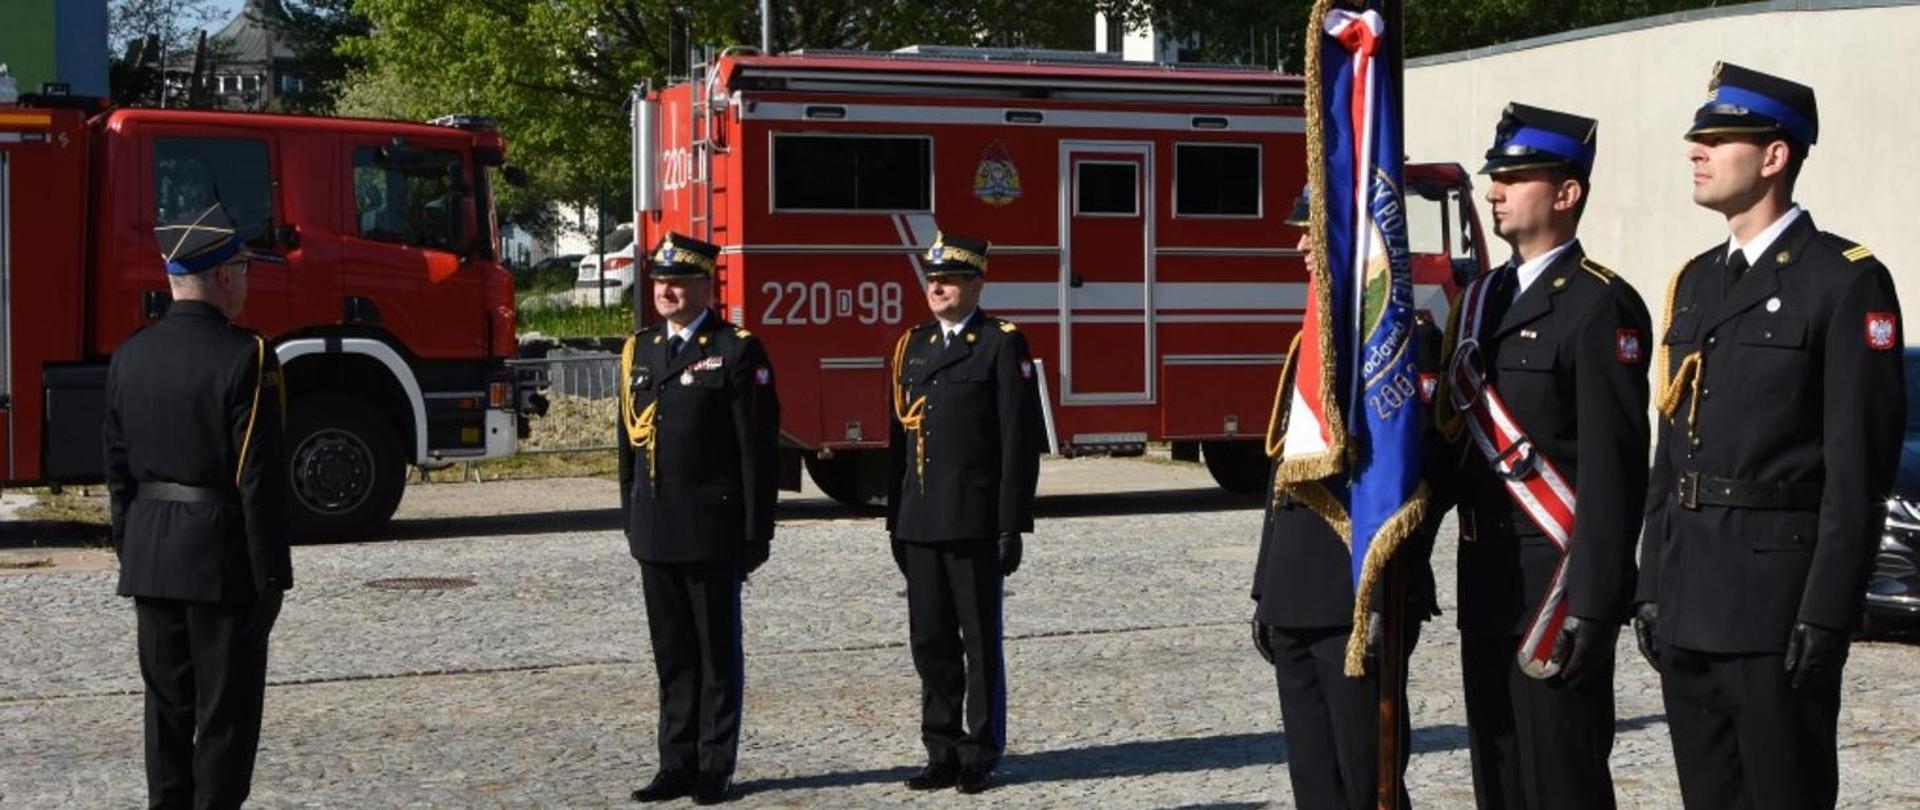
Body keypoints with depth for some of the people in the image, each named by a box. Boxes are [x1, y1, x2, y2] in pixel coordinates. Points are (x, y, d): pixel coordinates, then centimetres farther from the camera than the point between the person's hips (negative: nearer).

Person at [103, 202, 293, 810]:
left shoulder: (129, 357, 5)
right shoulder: (245, 358, -15)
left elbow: (117, 469, 10)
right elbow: (259, 479, -16)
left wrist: (130, 555, 18)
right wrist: (271, 576, -10)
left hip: (150, 557, 6)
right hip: (222, 557, -6)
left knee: (166, 701, 15)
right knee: (226, 708, 2)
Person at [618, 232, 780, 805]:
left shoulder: (737, 351, -6)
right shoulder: (638, 351, 12)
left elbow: (758, 450, -9)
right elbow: (629, 442, 17)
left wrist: (756, 533, -12)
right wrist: (631, 520, 13)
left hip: (712, 531, -5)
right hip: (655, 534, 6)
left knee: (718, 653, 4)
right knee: (672, 655, 11)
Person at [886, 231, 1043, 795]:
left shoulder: (1002, 345, -4)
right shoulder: (913, 345, 14)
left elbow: (1020, 440, -9)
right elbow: (899, 436, 16)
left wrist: (1012, 525, -13)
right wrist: (895, 520, 12)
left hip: (975, 525, -6)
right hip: (920, 525, 6)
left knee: (981, 643, 2)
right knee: (931, 643, 9)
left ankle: (981, 756, 9)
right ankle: (942, 753, 17)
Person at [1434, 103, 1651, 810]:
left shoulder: (1600, 306, -11)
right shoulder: (1481, 298, 15)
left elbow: (1613, 469, -17)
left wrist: (1591, 607, -21)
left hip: (1557, 581, -8)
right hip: (1486, 586, 8)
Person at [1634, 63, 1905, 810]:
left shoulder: (1845, 281, -7)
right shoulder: (1696, 280, 16)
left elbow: (1860, 463, -12)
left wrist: (1827, 610, -17)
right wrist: (1651, 584, 13)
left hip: (1777, 590, -7)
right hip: (1689, 595, 7)